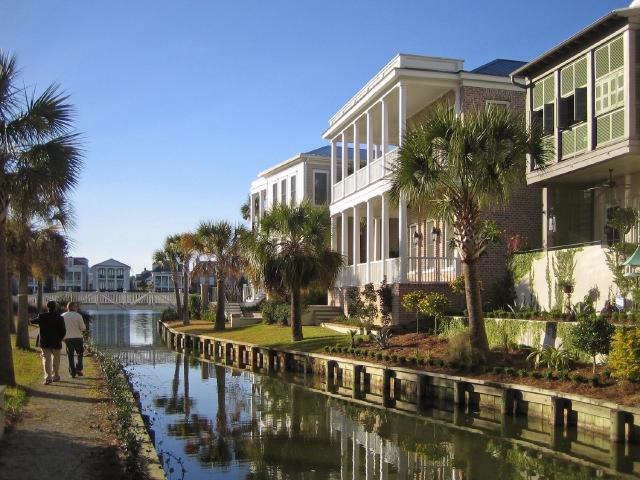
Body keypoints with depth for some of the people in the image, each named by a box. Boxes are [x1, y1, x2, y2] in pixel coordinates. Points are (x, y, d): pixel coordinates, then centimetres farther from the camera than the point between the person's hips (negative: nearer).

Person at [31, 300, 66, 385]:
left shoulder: (41, 316, -4)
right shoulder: (59, 318, -7)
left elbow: (33, 321, 15)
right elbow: (63, 331, -9)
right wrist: (60, 339, 6)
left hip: (44, 343, 0)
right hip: (56, 343, 0)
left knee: (46, 359, 0)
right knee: (56, 360, 17)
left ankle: (48, 377, -14)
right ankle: (55, 376, 26)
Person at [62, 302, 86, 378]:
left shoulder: (62, 316, 3)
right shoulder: (78, 316, -9)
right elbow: (83, 328, -9)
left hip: (67, 338, 3)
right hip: (77, 337, -3)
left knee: (70, 356, 9)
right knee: (80, 354, 12)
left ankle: (73, 372, 8)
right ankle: (78, 369, -2)